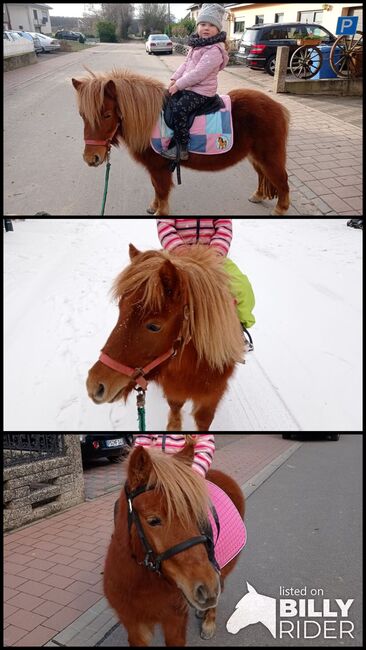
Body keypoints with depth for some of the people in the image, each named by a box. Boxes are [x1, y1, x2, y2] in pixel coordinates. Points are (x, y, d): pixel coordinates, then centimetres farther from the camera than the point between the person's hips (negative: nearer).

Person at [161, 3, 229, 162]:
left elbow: (198, 73, -24)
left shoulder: (215, 50, -19)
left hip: (201, 92, -10)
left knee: (178, 110, -26)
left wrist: (178, 85, -20)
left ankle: (182, 148, -19)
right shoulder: (197, 45, 12)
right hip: (187, 87, 10)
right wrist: (175, 79, 3)